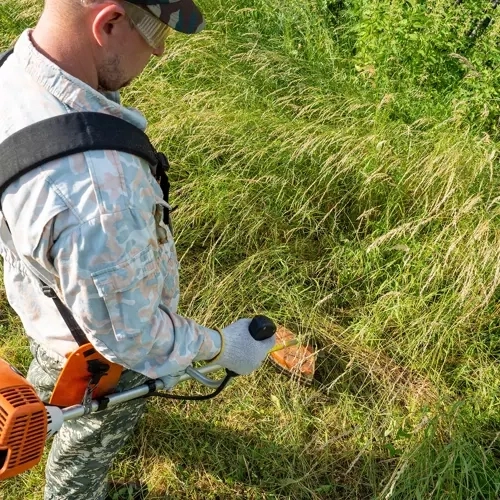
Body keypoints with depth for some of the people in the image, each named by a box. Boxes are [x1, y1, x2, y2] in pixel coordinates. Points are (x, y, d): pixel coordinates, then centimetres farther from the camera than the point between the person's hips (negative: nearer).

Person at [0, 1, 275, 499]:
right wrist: (223, 345, -17)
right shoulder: (94, 192, -50)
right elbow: (127, 337, -34)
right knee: (90, 439, 28)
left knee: (50, 374, 41)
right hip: (98, 355, -7)